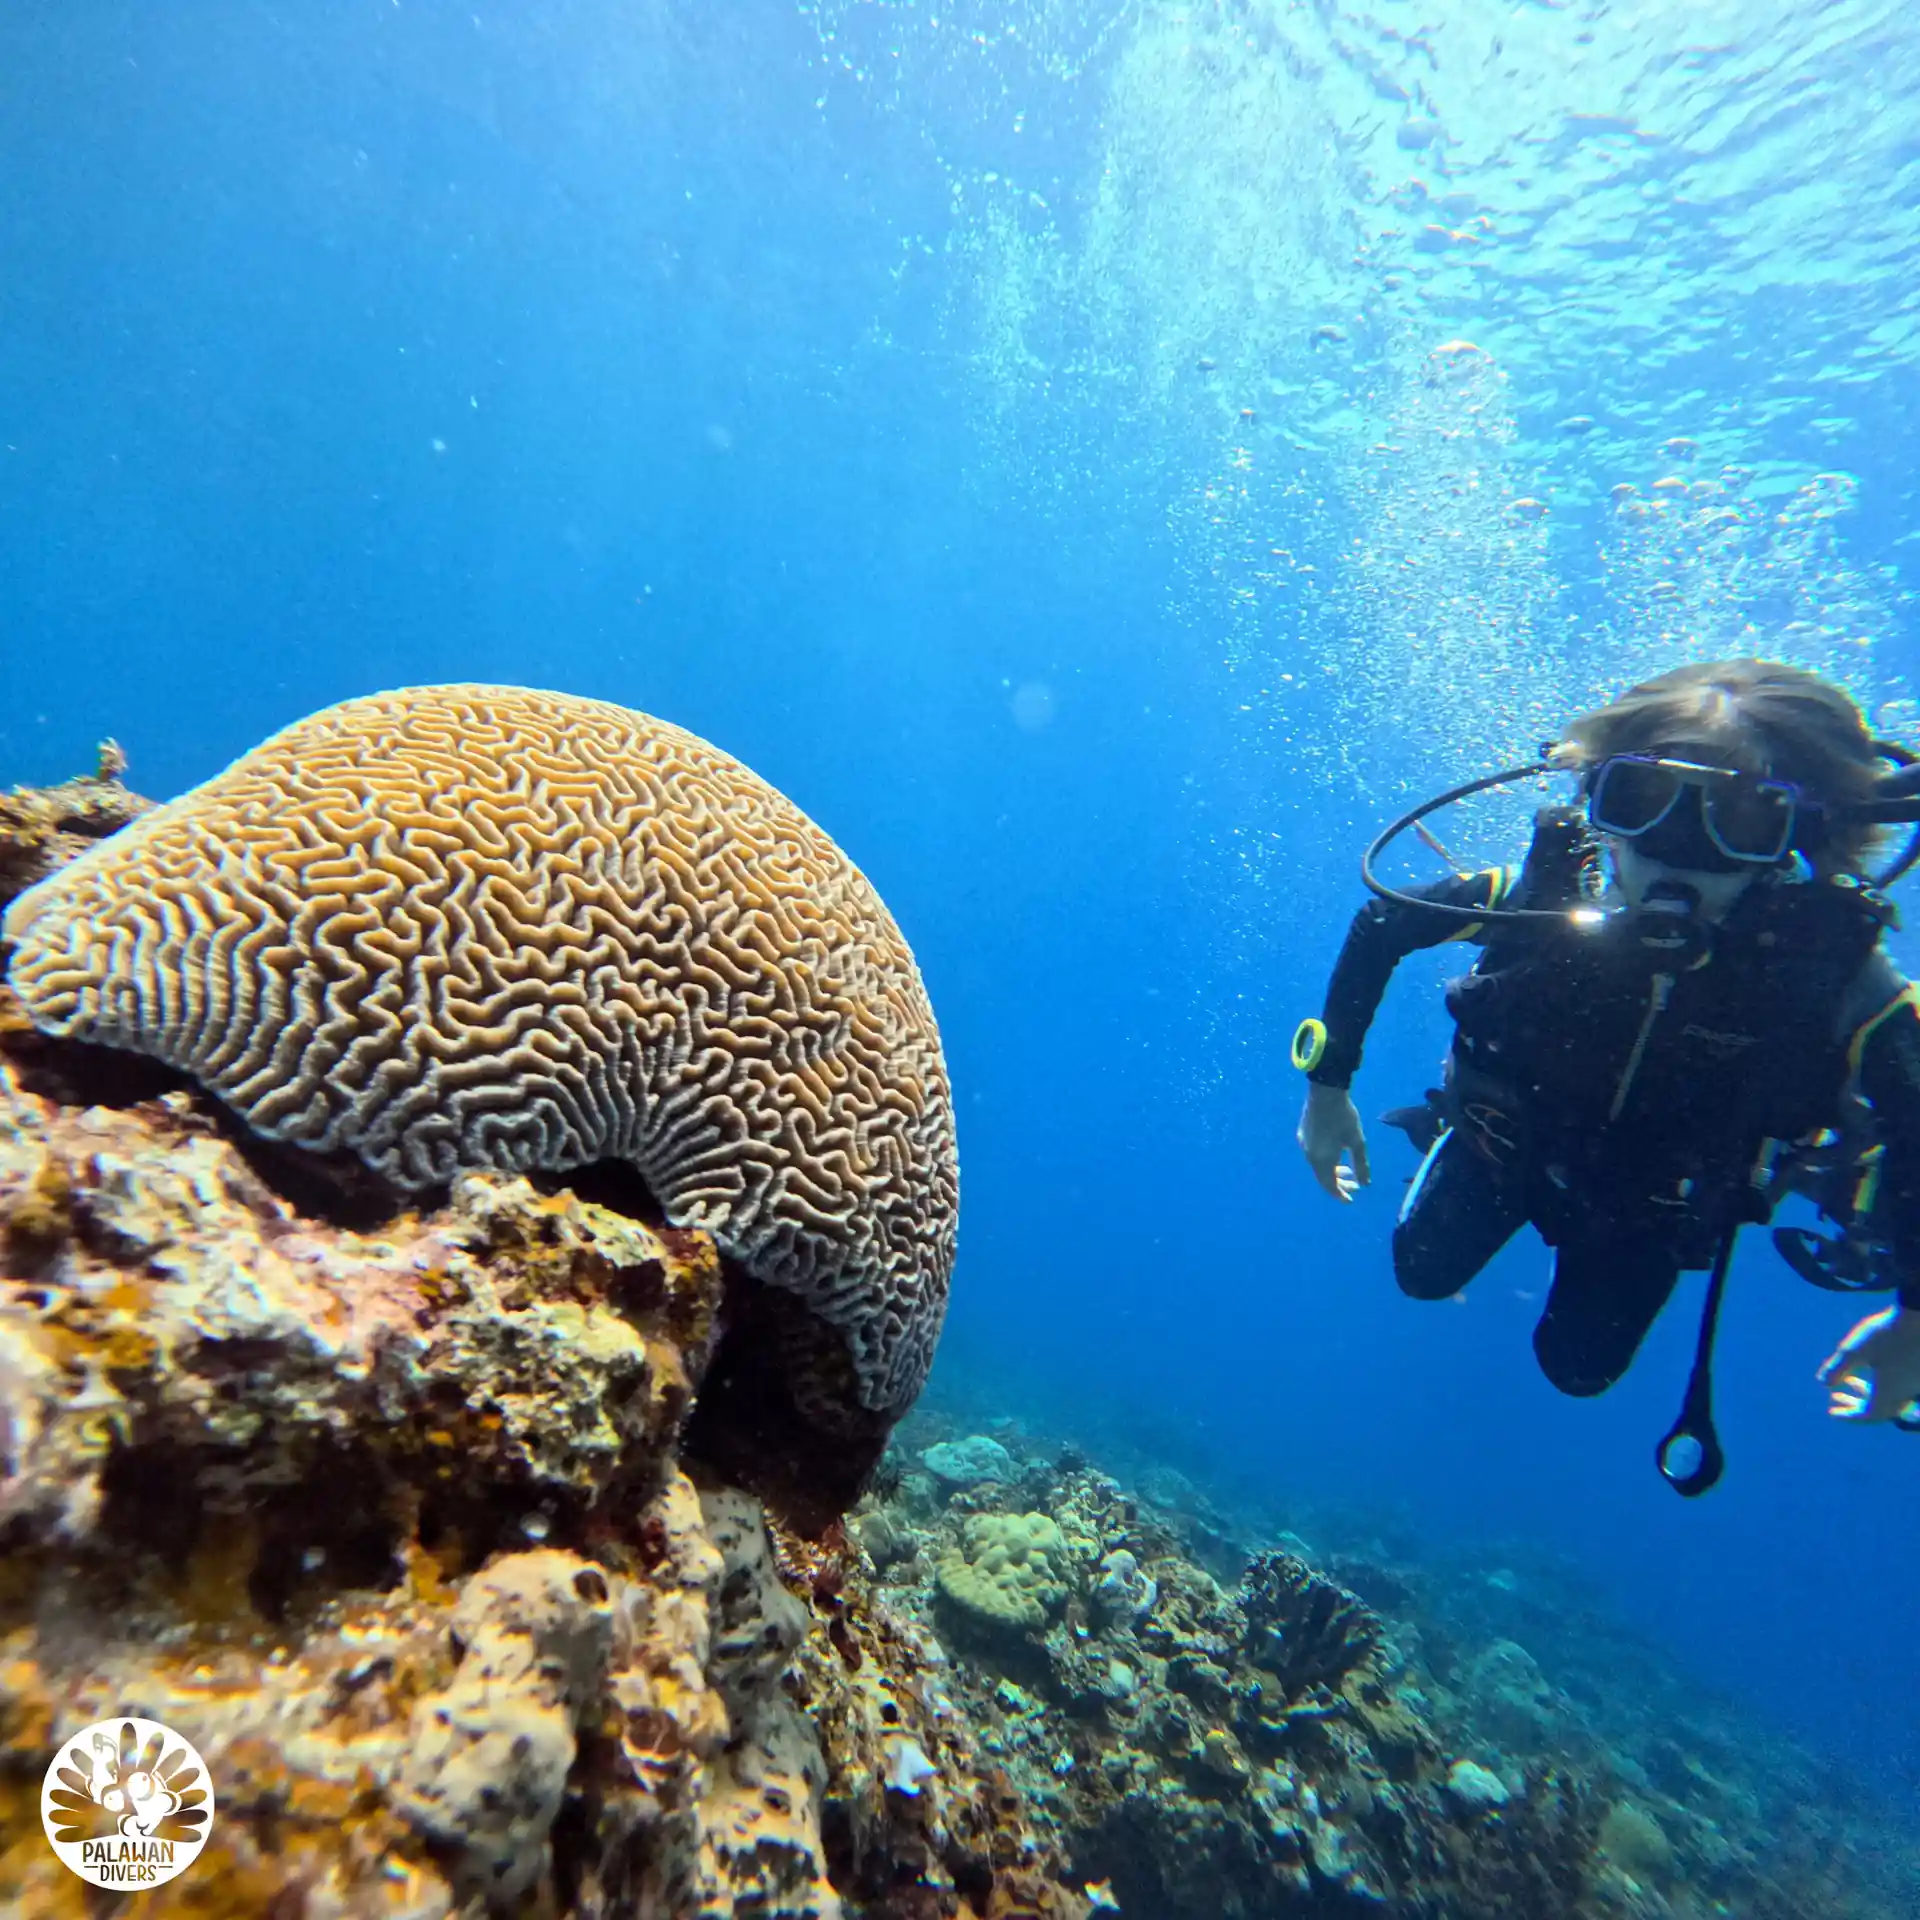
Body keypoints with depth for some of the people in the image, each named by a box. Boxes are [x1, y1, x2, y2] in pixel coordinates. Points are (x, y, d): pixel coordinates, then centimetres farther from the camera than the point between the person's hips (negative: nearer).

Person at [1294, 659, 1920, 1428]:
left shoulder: (1827, 963, -35)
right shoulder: (1544, 889, -35)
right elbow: (1380, 924, -19)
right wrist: (1328, 1085, -17)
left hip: (1657, 1199, 1)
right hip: (1510, 1135, 0)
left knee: (1577, 1366, 17)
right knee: (1424, 1272, 15)